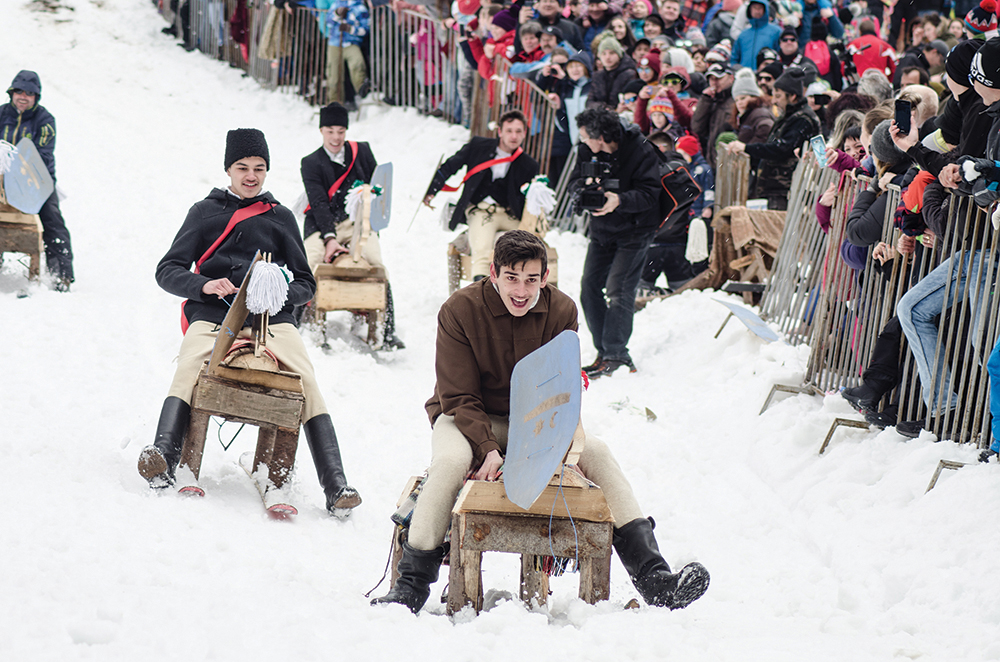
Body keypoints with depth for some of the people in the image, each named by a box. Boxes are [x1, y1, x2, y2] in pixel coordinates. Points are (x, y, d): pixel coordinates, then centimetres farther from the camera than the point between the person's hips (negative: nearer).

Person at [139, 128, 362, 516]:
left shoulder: (280, 218, 21)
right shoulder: (205, 212, 17)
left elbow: (305, 284, 20)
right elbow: (168, 271, 11)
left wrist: (281, 293, -4)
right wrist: (204, 285, -11)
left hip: (272, 319, 1)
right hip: (213, 314, -1)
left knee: (307, 381, -24)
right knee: (190, 367, -32)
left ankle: (336, 486, -31)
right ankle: (163, 459, -51)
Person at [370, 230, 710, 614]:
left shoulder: (562, 312, -9)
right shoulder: (459, 311, -17)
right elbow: (459, 398, -15)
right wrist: (488, 449, -31)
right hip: (467, 419, -3)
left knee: (596, 452, -20)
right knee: (450, 462, -36)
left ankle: (653, 577, -23)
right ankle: (412, 585, -27)